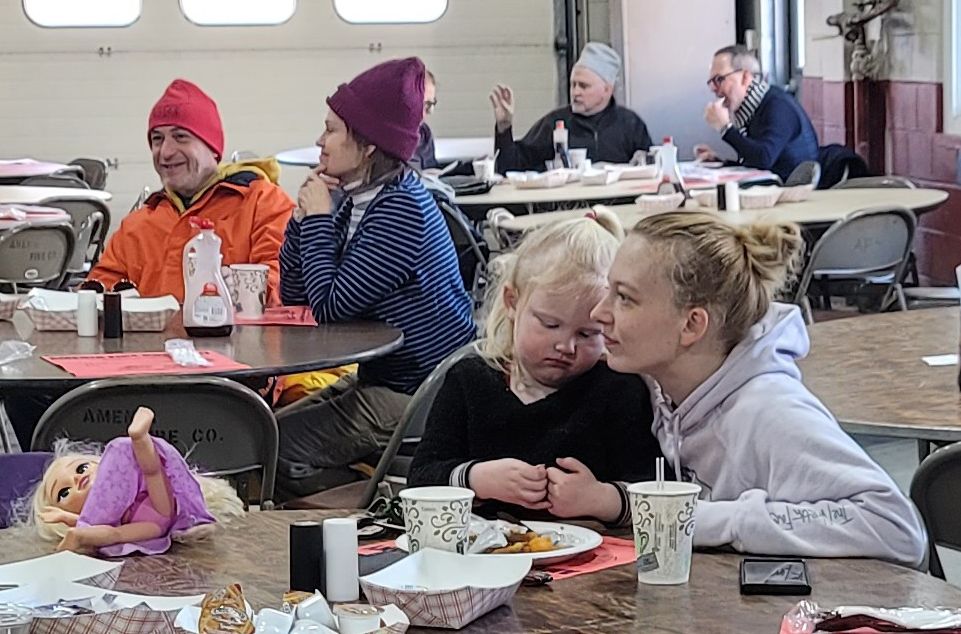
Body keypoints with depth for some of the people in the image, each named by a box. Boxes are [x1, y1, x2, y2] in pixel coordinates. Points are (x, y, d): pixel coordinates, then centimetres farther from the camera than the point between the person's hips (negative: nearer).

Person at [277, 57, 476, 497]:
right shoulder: (356, 199, 8)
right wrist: (305, 214, 0)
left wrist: (318, 218, -11)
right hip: (376, 380, 10)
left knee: (276, 446, -14)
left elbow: (330, 306, -22)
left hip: (421, 395, -10)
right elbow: (293, 296, 11)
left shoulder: (402, 209, -20)